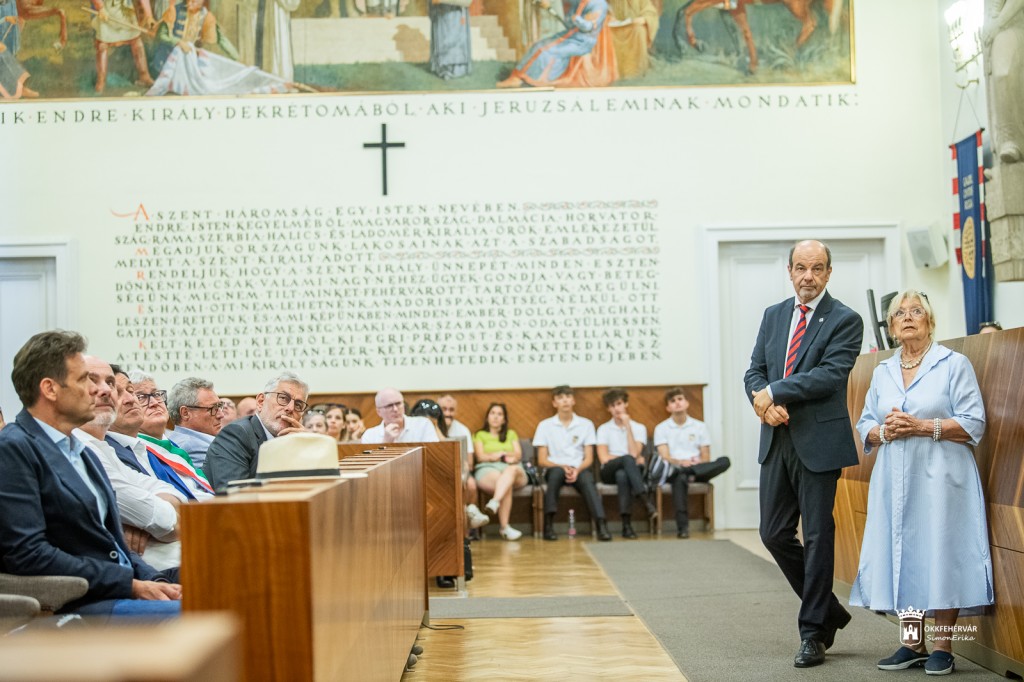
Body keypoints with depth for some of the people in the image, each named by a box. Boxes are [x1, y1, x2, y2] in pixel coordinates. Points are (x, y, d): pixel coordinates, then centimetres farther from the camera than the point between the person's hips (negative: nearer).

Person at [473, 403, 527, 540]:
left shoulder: (511, 434, 31)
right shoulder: (480, 435, 23)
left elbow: (518, 455, 14)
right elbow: (480, 456, 5)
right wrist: (504, 455, -7)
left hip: (513, 468, 2)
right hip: (487, 469, -2)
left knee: (511, 470, -40)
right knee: (507, 485, -39)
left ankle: (494, 502, -62)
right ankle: (504, 527, -47)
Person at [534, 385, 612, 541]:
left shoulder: (586, 424, 11)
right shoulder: (545, 426, 8)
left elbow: (589, 458, 6)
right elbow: (542, 460, 3)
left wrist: (577, 470, -16)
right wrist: (563, 467, -15)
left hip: (579, 469, 1)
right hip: (555, 469, -1)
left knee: (587, 479, -35)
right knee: (557, 471, -37)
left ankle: (601, 525, -48)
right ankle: (548, 525, -35)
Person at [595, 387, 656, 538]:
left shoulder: (639, 428, 10)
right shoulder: (603, 429, 11)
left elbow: (634, 453, -8)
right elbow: (604, 458, -2)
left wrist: (627, 425, -8)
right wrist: (633, 459, -6)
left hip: (629, 471, 1)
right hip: (609, 472, -1)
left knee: (622, 474, -40)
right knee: (628, 459, -37)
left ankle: (626, 524, -48)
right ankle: (647, 503, -51)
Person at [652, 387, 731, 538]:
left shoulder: (700, 426, 16)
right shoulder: (661, 428, 12)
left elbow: (706, 458, 10)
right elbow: (665, 457, -1)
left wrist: (696, 463, -14)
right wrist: (680, 462, -23)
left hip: (699, 469, 2)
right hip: (675, 470, -2)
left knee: (724, 461, -26)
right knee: (680, 478, -41)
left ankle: (691, 471, -44)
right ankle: (682, 527, -45)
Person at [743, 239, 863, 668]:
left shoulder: (845, 321, -5)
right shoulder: (773, 316, 13)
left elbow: (830, 374, -16)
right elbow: (755, 371, 10)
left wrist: (774, 392, -15)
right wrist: (764, 403, -11)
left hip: (818, 442, -6)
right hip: (777, 440, 6)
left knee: (817, 536, 1)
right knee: (774, 534, 9)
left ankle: (813, 634, 11)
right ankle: (829, 612, 27)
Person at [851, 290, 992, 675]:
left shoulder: (954, 365, 0)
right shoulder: (882, 372, 15)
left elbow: (974, 424, -6)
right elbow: (865, 425, 15)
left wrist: (922, 427, -16)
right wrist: (884, 431, -7)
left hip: (939, 480, -5)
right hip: (895, 481, 5)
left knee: (940, 556, -5)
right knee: (901, 557, 4)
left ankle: (943, 648, 3)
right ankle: (913, 645, 13)